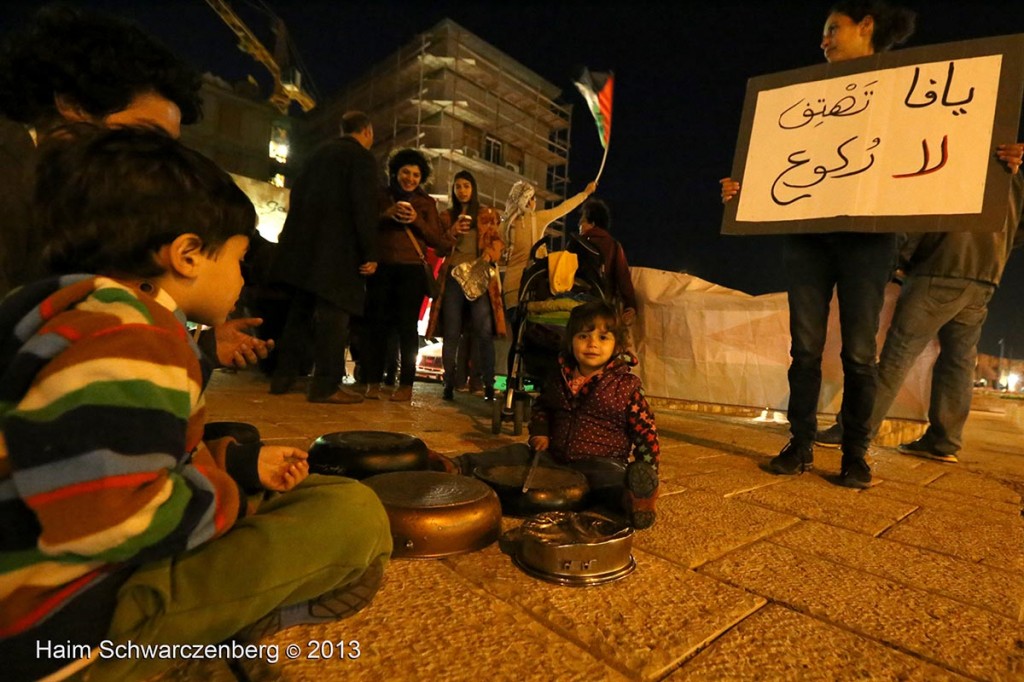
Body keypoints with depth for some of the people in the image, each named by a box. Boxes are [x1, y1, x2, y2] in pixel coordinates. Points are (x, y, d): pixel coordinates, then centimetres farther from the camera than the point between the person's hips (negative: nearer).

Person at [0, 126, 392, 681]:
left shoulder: (101, 319, 14)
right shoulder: (123, 337, -23)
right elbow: (110, 522, -30)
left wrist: (241, 463, 11)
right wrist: (228, 493, -12)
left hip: (97, 581, 11)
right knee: (353, 515, -22)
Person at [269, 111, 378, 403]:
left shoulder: (320, 152, 20)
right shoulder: (362, 157, -3)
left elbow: (297, 193, 22)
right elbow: (365, 207, -14)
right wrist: (370, 253, -14)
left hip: (302, 244, 8)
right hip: (336, 248, -8)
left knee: (300, 310, 13)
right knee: (334, 313, -7)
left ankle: (284, 376, 17)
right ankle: (326, 385, -8)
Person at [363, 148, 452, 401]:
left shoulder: (426, 202, 11)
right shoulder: (381, 196, 13)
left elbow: (437, 240, 4)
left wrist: (416, 220, -11)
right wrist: (387, 215, -11)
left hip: (411, 270, -1)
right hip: (381, 268, 1)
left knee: (406, 326, -5)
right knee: (378, 324, -3)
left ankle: (406, 385, -1)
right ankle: (373, 382, 3)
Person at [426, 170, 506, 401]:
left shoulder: (487, 214, 13)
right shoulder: (446, 216, 16)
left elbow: (497, 241, 9)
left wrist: (489, 253, -13)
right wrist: (452, 232, -6)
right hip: (453, 277, 2)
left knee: (484, 332, -10)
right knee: (451, 334, 1)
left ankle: (489, 385, -5)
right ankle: (449, 385, 7)